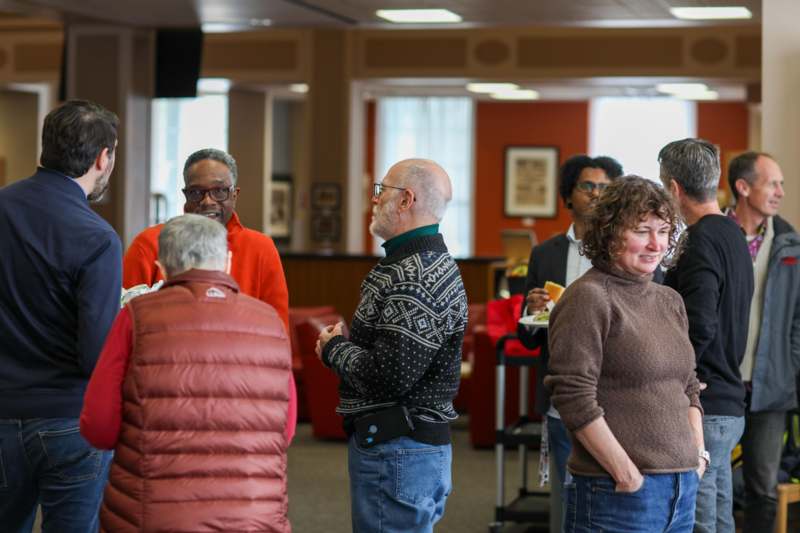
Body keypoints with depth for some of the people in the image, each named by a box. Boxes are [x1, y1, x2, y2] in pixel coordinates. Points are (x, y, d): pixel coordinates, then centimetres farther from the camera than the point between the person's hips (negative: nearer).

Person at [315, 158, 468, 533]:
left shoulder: (415, 279, -20)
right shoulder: (428, 261, 15)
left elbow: (389, 376, -25)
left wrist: (334, 348, -8)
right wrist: (345, 342, 8)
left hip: (398, 452, -11)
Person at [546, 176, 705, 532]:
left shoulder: (670, 301, 15)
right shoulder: (589, 298, -9)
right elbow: (575, 398, -16)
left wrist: (697, 455, 8)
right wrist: (627, 474, -15)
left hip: (683, 488, 7)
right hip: (618, 492, -7)